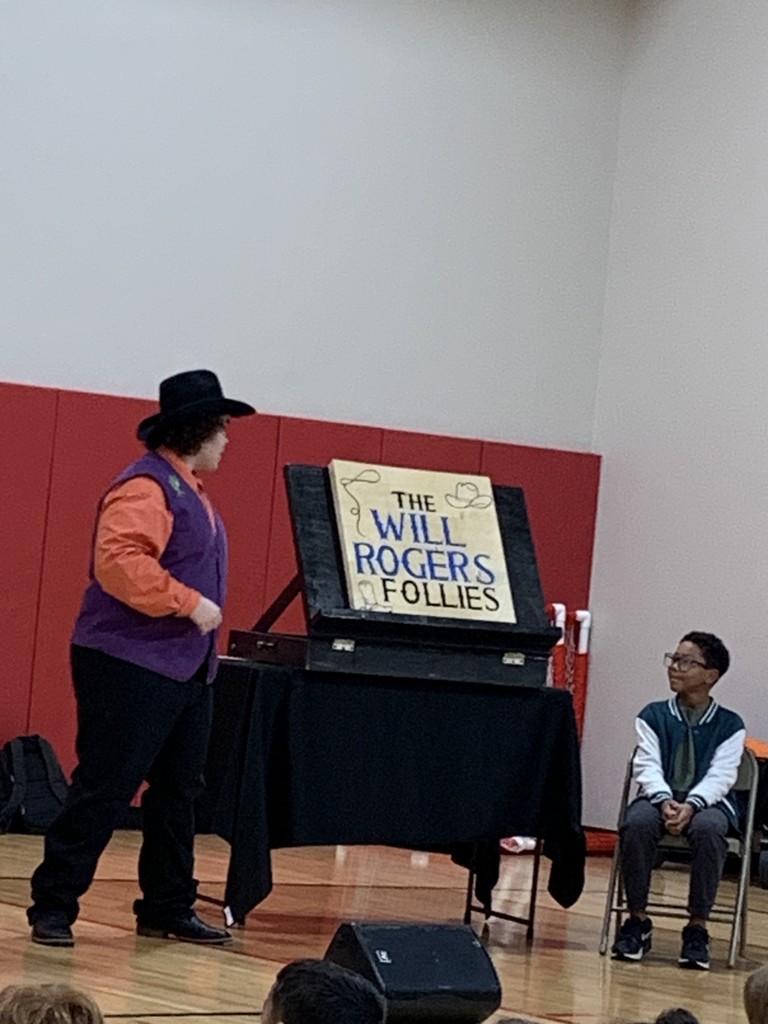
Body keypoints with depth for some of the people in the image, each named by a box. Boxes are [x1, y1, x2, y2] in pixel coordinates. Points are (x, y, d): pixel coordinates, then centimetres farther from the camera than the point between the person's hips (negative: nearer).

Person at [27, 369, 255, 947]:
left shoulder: (189, 488, 17)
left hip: (186, 670, 10)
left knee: (179, 792, 12)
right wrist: (188, 602, -25)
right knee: (103, 791, -7)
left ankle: (168, 909, 20)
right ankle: (53, 906, 1)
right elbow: (118, 561, -28)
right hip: (131, 666, -10)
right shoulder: (147, 486, -15)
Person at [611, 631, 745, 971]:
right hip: (660, 797, 2)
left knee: (707, 828, -37)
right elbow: (647, 766, -3)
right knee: (637, 823, -33)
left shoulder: (730, 725, 4)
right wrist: (665, 801, -24)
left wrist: (691, 805, -27)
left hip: (707, 801, -1)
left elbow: (720, 776, -8)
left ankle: (698, 927, -25)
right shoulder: (652, 716, 8)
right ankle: (637, 920, -18)